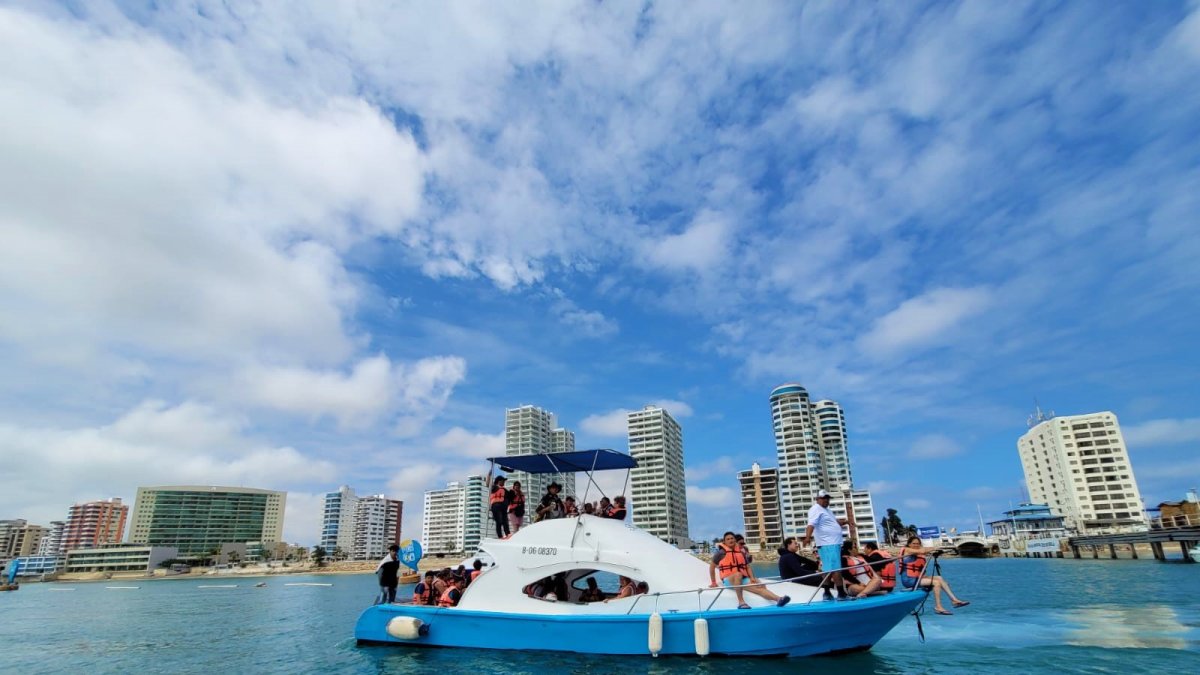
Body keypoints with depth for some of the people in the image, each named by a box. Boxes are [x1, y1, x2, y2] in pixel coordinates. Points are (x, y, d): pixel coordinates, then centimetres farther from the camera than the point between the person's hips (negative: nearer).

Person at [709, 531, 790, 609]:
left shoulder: (741, 552, 17)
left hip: (743, 579, 5)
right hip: (729, 580, -5)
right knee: (738, 574, -39)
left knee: (759, 587, -21)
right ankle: (741, 602, -40)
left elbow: (748, 567, 15)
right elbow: (712, 567, 8)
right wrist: (714, 583, 7)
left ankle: (778, 599, -42)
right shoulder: (721, 552, 3)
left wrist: (752, 578, -3)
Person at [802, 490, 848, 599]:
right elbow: (811, 524, -27)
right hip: (827, 545, -10)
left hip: (834, 543, 10)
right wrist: (808, 536, -43)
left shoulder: (826, 509, 20)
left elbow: (834, 521, 36)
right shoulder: (816, 509, -12)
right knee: (836, 569, -10)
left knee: (829, 569, 12)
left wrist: (841, 521, 16)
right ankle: (841, 593, -7)